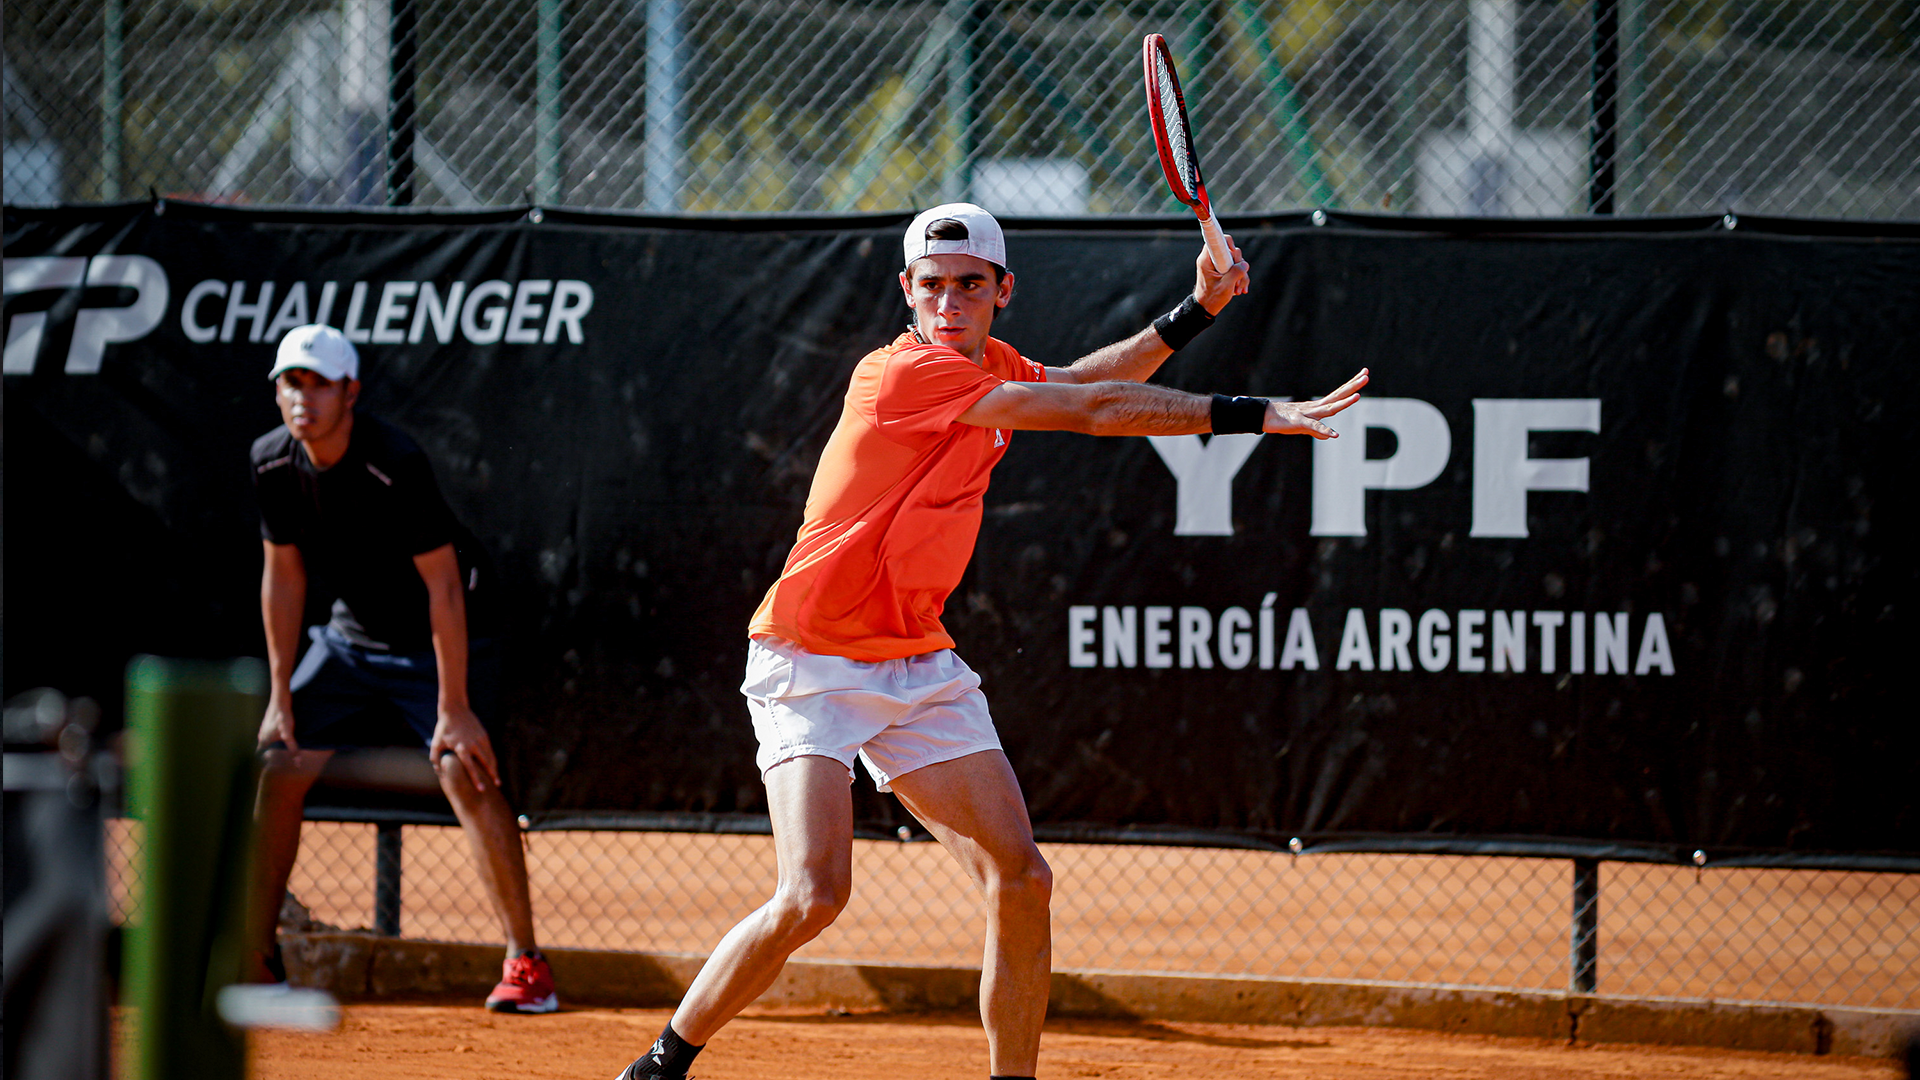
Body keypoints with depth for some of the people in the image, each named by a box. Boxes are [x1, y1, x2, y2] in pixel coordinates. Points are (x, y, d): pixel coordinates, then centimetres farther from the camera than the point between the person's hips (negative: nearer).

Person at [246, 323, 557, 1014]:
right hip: (353, 635, 6)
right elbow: (283, 576, 2)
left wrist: (454, 707, -29)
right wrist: (281, 695, 0)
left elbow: (443, 586, -27)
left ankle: (526, 963, -18)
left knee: (463, 771, -23)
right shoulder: (273, 464, -11)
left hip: (441, 635, -6)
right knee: (278, 765, 0)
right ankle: (257, 962, 12)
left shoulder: (396, 466, -30)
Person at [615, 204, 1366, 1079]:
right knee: (813, 897, -21)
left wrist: (1195, 311, 11)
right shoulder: (904, 374, -19)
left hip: (919, 667, 8)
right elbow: (1096, 410, -21)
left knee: (1021, 882, -3)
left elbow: (1082, 381, 26)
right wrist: (1254, 415, -20)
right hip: (813, 666, -8)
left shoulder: (990, 367, 6)